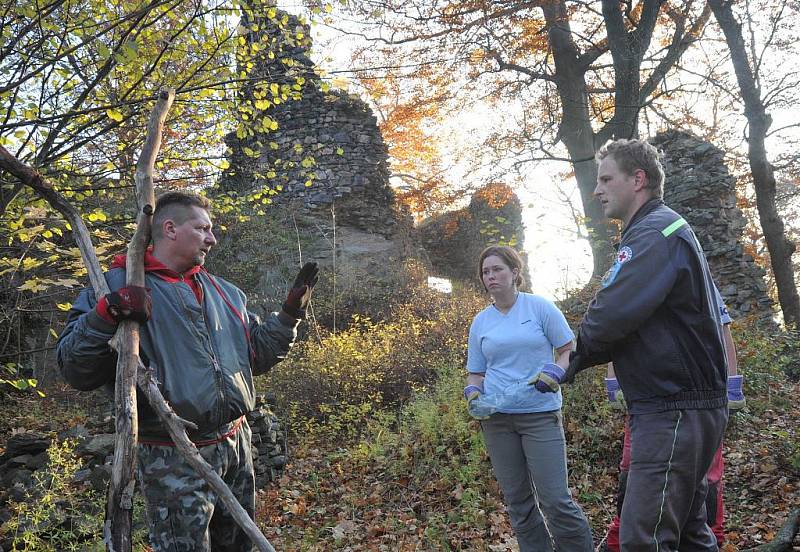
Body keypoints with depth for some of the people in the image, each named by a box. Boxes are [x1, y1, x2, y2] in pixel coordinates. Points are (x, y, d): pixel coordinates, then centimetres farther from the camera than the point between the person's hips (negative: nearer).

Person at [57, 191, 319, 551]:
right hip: (173, 462, -6)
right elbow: (75, 371, -13)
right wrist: (106, 313, -28)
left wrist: (290, 313, 8)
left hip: (236, 446, 6)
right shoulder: (119, 287, -6)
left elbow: (256, 355, 18)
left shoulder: (224, 292, 13)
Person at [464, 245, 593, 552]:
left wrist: (555, 371, -18)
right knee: (517, 501, 9)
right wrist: (473, 392, -8)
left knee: (555, 500, -8)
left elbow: (569, 351, 2)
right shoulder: (480, 322, 10)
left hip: (540, 414, -4)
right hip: (496, 417, 4)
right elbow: (475, 372, 14)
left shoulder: (539, 307, 0)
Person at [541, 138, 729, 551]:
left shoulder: (656, 231, -14)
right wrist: (578, 361, 8)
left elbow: (611, 315, -25)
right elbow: (637, 322, 19)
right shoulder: (660, 230, 20)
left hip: (675, 412, -11)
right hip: (682, 409, 11)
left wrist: (582, 349, -3)